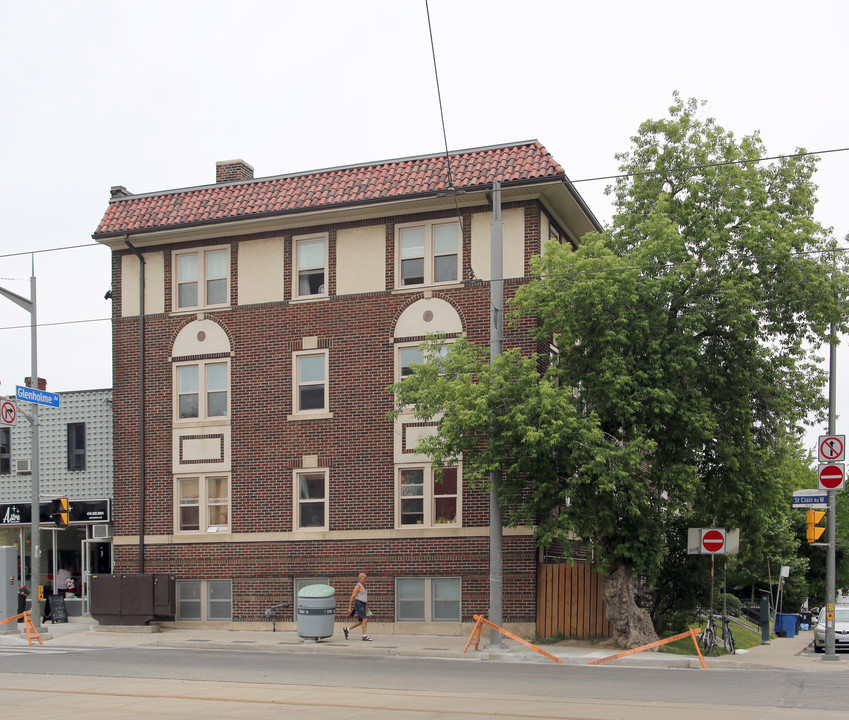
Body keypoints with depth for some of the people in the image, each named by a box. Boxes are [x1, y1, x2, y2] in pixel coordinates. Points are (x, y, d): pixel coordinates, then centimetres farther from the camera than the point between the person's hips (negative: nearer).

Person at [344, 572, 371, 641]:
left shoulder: (363, 585, 15)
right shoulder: (358, 586, -13)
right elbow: (352, 597, -15)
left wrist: (366, 606, 21)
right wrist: (349, 607, -17)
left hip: (362, 605, 9)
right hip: (358, 604, -9)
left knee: (360, 622, 10)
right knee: (365, 619, -13)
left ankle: (346, 630, 21)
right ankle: (364, 636, -9)